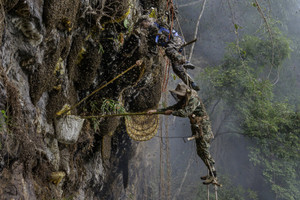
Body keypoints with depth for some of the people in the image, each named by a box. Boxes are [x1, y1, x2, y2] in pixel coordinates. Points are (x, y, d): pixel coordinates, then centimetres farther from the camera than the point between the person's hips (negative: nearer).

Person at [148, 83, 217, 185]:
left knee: (204, 151, -9)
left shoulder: (194, 100, -20)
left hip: (203, 128, -10)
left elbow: (185, 112, -29)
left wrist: (171, 112, -17)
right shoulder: (184, 101, 10)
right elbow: (173, 107, 12)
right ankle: (211, 173, 24)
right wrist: (156, 111, 8)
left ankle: (213, 177, -4)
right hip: (197, 128, 10)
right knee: (200, 152, 14)